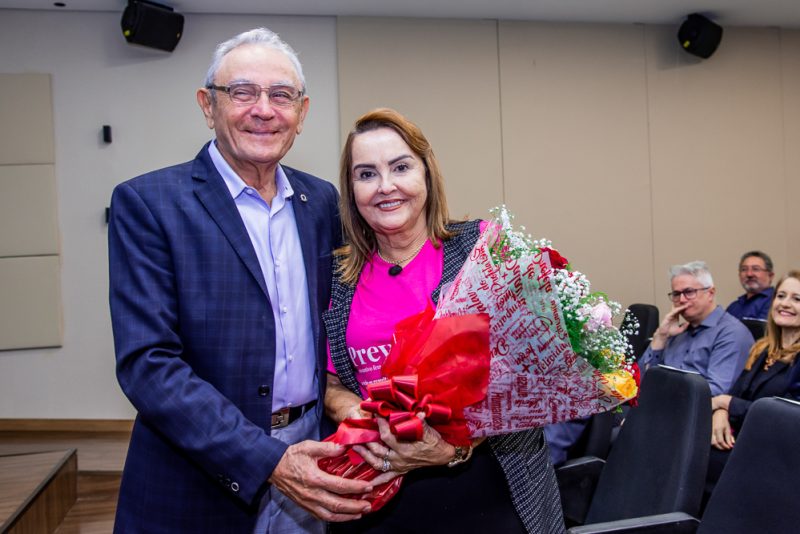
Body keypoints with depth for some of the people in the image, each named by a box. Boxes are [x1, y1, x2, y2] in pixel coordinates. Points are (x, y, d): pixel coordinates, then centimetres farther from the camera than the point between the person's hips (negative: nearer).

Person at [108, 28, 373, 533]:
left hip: (312, 466, 4)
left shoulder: (322, 202, 4)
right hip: (200, 493, -4)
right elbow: (147, 363, -16)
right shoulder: (147, 203, -10)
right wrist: (267, 462, -23)